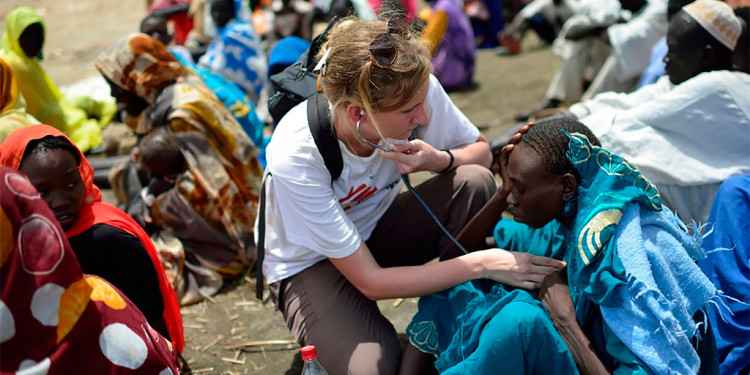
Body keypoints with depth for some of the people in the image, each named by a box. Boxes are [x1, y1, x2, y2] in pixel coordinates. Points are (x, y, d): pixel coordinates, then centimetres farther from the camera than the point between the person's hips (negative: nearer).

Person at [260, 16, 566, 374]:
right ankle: (330, 346, 3)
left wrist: (439, 160, -29)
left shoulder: (417, 90, -25)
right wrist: (481, 263, -33)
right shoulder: (295, 157, -36)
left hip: (374, 229, 5)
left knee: (474, 181, -24)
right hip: (309, 265, -5)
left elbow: (480, 150, -4)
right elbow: (370, 282, -30)